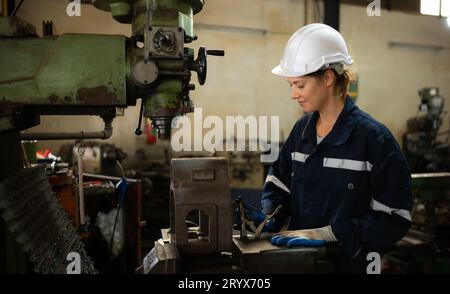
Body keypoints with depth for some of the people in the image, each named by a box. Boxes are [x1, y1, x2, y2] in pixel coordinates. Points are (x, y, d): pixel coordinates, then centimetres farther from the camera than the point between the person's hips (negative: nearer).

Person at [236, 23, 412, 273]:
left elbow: (393, 219, -14)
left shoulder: (373, 137, -13)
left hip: (347, 262, -4)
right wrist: (268, 216, -6)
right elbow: (279, 184, 12)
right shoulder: (302, 130, 5)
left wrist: (326, 233, -19)